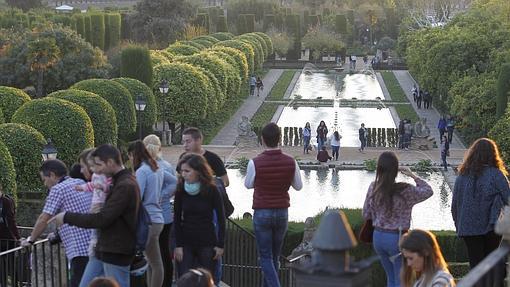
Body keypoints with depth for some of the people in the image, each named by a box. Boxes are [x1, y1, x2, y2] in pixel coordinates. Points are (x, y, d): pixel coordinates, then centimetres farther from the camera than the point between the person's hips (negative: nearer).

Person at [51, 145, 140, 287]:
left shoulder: (126, 186, -20)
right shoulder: (118, 182, 13)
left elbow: (101, 219, -23)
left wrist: (67, 217, -15)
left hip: (116, 253, -10)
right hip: (103, 250, 10)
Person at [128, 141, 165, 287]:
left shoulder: (141, 171, -12)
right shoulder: (158, 170, 14)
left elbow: (136, 198, -16)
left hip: (148, 220, -9)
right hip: (157, 218, 9)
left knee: (155, 263, -6)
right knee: (152, 262, 11)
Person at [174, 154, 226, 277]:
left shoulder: (211, 190, -9)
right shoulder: (181, 190, -4)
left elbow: (221, 218, -3)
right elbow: (177, 219, 1)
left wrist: (220, 245, -5)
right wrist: (178, 245, -4)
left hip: (207, 243, -1)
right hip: (186, 242, 1)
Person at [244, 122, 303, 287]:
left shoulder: (255, 163, -16)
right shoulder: (291, 162, -8)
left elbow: (248, 185, 3)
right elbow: (298, 186, 6)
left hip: (262, 213, -3)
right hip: (282, 213, 3)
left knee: (265, 257, 3)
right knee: (275, 255, 18)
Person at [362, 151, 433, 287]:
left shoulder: (373, 188, -5)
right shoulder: (404, 190, -17)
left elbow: (366, 215, 4)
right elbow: (428, 191, -1)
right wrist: (412, 175, 2)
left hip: (378, 236, 5)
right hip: (397, 238, -5)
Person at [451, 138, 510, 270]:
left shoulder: (462, 175, 1)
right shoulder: (496, 175, -10)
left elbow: (454, 204, 6)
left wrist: (459, 225, 16)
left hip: (467, 228, 3)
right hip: (490, 228, -3)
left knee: (475, 264, 6)